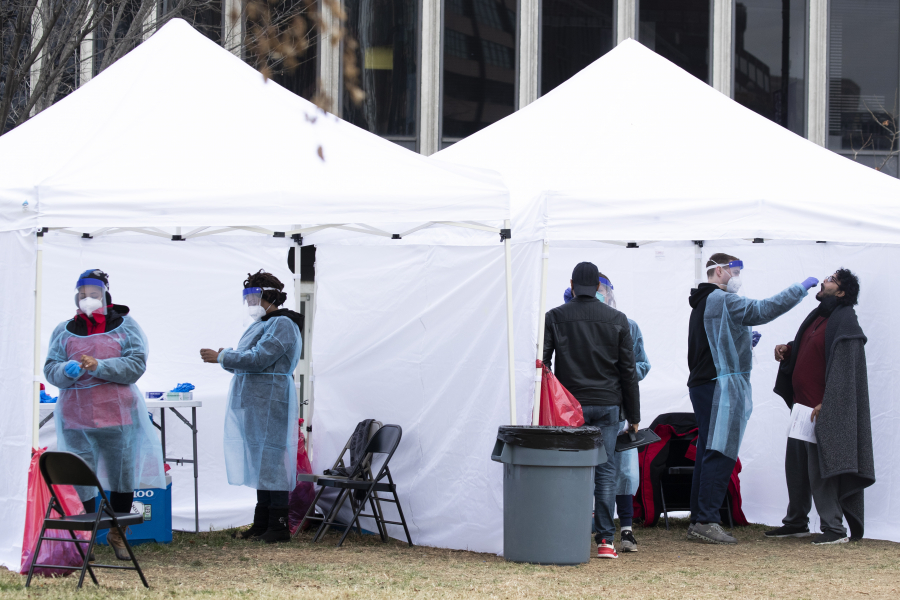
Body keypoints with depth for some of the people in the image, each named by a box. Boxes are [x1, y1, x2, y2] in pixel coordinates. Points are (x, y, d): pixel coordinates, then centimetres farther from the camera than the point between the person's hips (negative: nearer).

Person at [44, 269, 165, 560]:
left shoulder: (124, 326, 3)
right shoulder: (64, 331, 11)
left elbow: (136, 364, -8)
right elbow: (50, 369, 6)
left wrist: (99, 366, -19)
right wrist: (68, 371, -17)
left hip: (118, 415, -1)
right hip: (76, 416, 1)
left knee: (122, 476, 7)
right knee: (81, 481, 0)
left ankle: (117, 533, 25)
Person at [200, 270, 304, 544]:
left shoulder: (282, 325, -13)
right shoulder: (263, 324, 20)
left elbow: (259, 358, -21)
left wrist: (222, 357, -14)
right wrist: (228, 356, 9)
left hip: (270, 405, -10)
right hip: (254, 403, 10)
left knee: (271, 460, -9)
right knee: (260, 461, 12)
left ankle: (278, 526, -8)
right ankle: (262, 523, 18)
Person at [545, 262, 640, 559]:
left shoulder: (555, 318, 0)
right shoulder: (617, 320, 4)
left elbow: (542, 362, -2)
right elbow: (628, 370, 4)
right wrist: (633, 415, 9)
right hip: (607, 405, 1)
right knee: (605, 471, 3)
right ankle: (606, 540, -2)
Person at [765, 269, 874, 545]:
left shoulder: (844, 323, -13)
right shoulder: (818, 316, 15)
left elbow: (843, 368, -19)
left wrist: (824, 404, -24)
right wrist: (788, 349, 5)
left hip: (824, 410, -9)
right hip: (802, 405, 9)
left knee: (820, 469, -9)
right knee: (796, 466, 14)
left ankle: (834, 529, -6)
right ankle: (796, 522, 24)